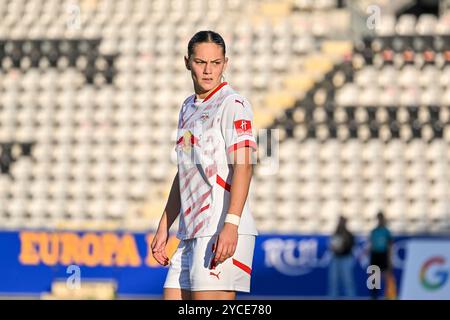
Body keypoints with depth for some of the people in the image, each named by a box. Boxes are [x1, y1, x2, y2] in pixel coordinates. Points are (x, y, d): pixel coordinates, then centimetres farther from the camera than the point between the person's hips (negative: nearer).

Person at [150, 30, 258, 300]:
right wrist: (164, 228, 23)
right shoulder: (188, 108, 20)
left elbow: (243, 166, -15)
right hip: (191, 232, 8)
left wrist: (231, 224, -25)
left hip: (223, 230, -8)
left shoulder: (233, 104, -5)